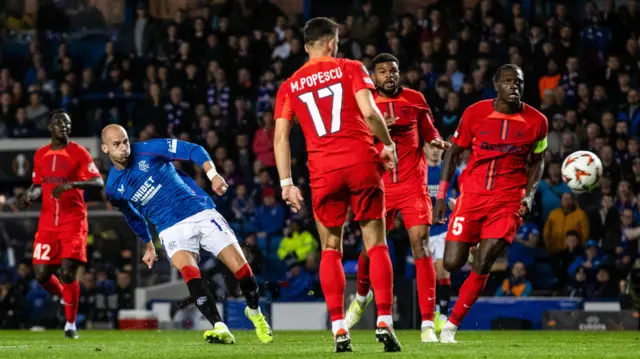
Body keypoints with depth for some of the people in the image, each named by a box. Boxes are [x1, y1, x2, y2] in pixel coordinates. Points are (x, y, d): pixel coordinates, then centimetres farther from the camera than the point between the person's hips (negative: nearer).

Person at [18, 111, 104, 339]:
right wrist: (30, 195, -1)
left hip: (73, 222, -4)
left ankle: (71, 324, 2)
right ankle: (63, 297, 29)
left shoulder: (79, 153, -3)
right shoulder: (40, 155, 11)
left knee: (68, 272, -12)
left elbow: (98, 182, -13)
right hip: (47, 223, 4)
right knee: (41, 274, -4)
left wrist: (71, 184, -28)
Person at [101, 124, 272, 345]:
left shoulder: (148, 150, -5)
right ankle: (221, 330, -35)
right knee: (189, 272, -30)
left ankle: (254, 313, 20)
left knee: (240, 268, -9)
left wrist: (213, 175, -21)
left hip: (200, 213, -1)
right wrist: (149, 245, 30)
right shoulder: (113, 188, 4)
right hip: (171, 229, 1)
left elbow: (194, 151, -6)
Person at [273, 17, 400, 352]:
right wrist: (388, 145, 6)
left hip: (323, 170, 2)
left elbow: (280, 136, 6)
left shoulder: (289, 86, 13)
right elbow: (369, 112, -8)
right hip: (361, 161, -2)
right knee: (376, 243, 5)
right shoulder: (350, 68, 5)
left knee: (330, 249, 11)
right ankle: (384, 322, -5)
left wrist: (286, 183, 8)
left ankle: (339, 328, 1)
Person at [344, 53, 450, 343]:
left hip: (413, 185, 0)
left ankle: (427, 324, -13)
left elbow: (428, 130, 18)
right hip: (379, 186, 0)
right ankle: (362, 295, 41)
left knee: (420, 243, -12)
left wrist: (438, 142, -4)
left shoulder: (415, 100, 3)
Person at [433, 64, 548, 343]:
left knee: (482, 266, -12)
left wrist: (529, 195, -3)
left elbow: (537, 162, 13)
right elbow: (453, 153, 6)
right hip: (472, 194, 0)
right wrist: (441, 196, 2)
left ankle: (451, 326, 2)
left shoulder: (536, 122, -2)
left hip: (508, 200, 0)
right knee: (452, 263, -7)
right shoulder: (474, 113, -5)